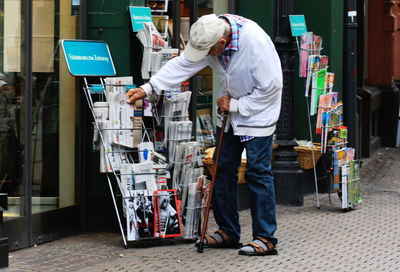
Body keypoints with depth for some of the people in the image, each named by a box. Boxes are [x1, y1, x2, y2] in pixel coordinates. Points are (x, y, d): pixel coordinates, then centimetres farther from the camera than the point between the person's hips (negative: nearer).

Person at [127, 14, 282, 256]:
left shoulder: (255, 42, -32)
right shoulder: (210, 36, -11)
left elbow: (270, 87, -26)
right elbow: (182, 65, -9)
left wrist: (236, 105, -18)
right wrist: (147, 88, -17)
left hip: (258, 113, -7)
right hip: (230, 111, 7)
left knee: (258, 173, -8)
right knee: (224, 170, 11)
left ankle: (266, 239, -2)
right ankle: (228, 232, 21)